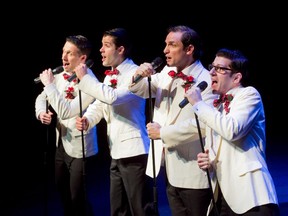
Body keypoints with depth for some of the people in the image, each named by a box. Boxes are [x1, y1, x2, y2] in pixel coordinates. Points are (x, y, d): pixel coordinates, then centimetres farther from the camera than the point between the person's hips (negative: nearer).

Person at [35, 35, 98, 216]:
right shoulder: (60, 76, 1)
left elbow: (66, 111, -29)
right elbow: (41, 98, 14)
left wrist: (49, 84, -23)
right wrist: (41, 113, -8)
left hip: (79, 148, -8)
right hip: (61, 143, 8)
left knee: (77, 198, 3)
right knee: (62, 190, 22)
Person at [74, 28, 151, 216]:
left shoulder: (134, 73, -14)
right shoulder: (110, 76, 15)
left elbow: (113, 97, -29)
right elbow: (99, 105, 13)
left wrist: (85, 78, -19)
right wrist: (87, 120, -9)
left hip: (133, 151, -9)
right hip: (116, 151, 9)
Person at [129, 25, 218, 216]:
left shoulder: (206, 80, -16)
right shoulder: (167, 73, 9)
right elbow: (139, 91, 15)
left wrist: (162, 133, -17)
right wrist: (139, 76, -9)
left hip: (193, 173, -7)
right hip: (171, 170, 7)